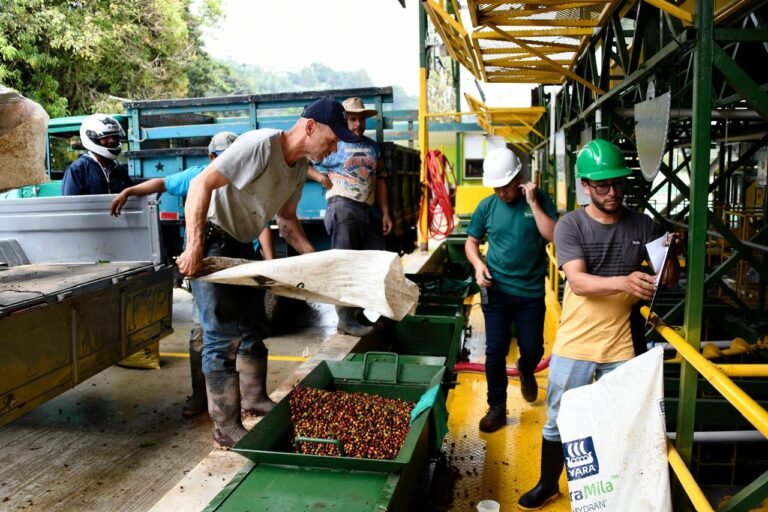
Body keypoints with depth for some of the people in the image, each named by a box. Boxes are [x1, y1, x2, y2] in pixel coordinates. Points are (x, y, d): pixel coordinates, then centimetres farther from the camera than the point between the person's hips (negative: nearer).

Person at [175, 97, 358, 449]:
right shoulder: (261, 145, -25)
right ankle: (226, 429, 3)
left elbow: (286, 218, 14)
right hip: (211, 239, -9)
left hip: (241, 245, 9)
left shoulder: (300, 166, 3)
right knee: (224, 337, -8)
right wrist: (194, 247, -32)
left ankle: (254, 399, 35)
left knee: (254, 327, 17)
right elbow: (202, 184, -28)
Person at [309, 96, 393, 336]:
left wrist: (385, 213, 13)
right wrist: (319, 176, -12)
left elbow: (380, 179, 18)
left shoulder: (372, 146, 18)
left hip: (368, 211, 7)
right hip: (342, 206, -7)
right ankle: (346, 319, 0)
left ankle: (358, 313, 23)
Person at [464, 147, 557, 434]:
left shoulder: (540, 200, -4)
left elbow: (554, 237, -16)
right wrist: (478, 264, -11)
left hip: (531, 292, 0)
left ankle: (526, 372, 47)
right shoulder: (487, 206, -1)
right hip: (496, 291, 1)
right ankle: (497, 408, 19)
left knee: (533, 350, 11)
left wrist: (533, 203, -19)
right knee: (495, 351, 3)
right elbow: (471, 241, 9)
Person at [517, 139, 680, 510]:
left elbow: (669, 278, 4)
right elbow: (578, 282, -20)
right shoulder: (570, 225, -8)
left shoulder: (643, 225, 1)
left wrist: (670, 260, -19)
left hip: (621, 346, 2)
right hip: (574, 344, -2)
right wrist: (623, 282, -38)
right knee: (558, 422, 13)